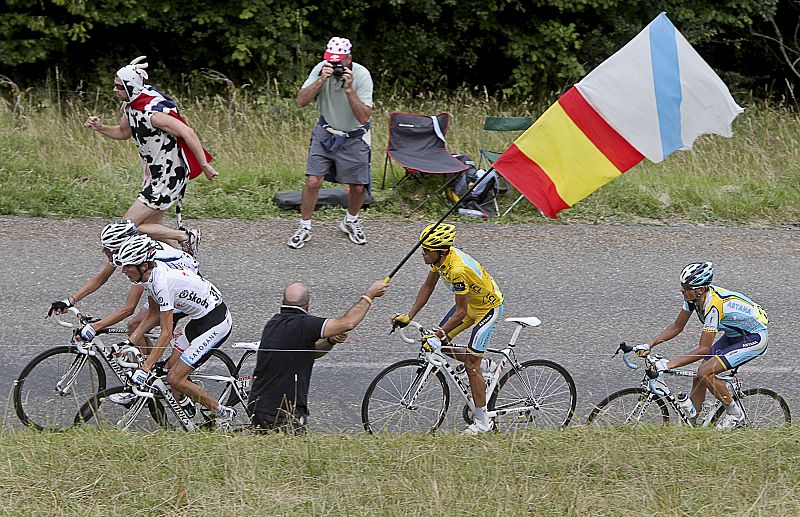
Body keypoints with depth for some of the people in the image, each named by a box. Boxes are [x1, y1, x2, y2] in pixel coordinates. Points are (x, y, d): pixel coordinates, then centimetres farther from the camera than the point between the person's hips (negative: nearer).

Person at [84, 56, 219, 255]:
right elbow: (123, 132, 22)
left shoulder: (152, 112, -26)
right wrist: (100, 128, 5)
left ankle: (186, 238, -1)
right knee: (153, 227, 15)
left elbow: (188, 134, -28)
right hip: (155, 175, 10)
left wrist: (205, 166, -26)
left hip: (167, 178, -10)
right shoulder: (130, 106, 4)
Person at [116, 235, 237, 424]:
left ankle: (222, 413, 4)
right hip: (199, 318, 9)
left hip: (216, 322, -9)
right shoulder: (150, 275, -1)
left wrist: (144, 369, -29)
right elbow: (153, 314, 12)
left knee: (175, 378, -8)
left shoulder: (163, 282, -28)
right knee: (171, 368, 8)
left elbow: (166, 334, -28)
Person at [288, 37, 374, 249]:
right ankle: (304, 227, 7)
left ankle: (350, 222, 31)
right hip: (326, 133, 1)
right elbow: (300, 102, -21)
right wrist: (321, 81, -33)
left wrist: (349, 89, -37)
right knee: (313, 181, -9)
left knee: (358, 187, 2)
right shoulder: (321, 69, -16)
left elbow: (364, 117, -27)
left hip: (354, 137, -1)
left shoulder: (362, 76, -22)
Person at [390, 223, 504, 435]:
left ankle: (483, 422, -1)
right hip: (470, 302, 9)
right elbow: (428, 286, 1)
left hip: (489, 308, -9)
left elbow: (460, 313, -32)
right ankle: (484, 366, 25)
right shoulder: (440, 256, -12)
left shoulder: (458, 269, -37)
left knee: (470, 364, -9)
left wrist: (438, 335, -32)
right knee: (439, 340, 6)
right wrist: (408, 317, -4)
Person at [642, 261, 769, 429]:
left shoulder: (713, 305, -34)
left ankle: (735, 414, -3)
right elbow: (677, 327, 3)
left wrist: (670, 364, -34)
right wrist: (649, 345, -8)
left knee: (705, 372, -20)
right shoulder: (693, 297, -9)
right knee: (699, 377, 0)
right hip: (734, 335, 9)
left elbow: (703, 349, -32)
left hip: (755, 338, -9)